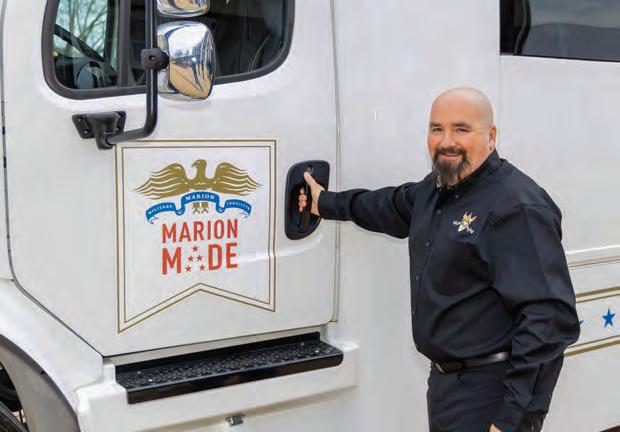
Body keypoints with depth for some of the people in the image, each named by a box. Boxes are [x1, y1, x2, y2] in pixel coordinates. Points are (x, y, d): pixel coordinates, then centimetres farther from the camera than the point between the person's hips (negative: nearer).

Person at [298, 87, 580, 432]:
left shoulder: (518, 208, -23)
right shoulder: (437, 187, 8)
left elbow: (550, 317, -28)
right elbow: (396, 206, 31)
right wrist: (327, 203, 38)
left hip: (492, 393, -9)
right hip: (445, 379, 9)